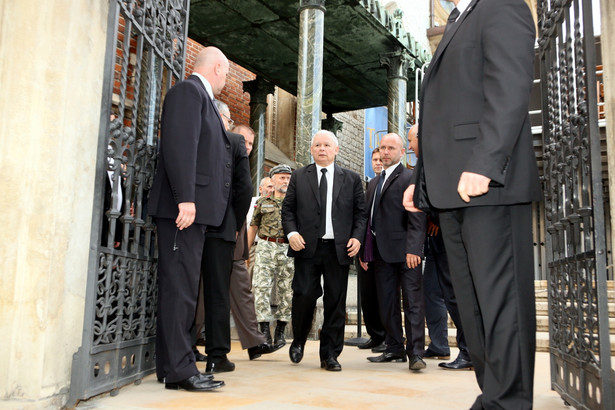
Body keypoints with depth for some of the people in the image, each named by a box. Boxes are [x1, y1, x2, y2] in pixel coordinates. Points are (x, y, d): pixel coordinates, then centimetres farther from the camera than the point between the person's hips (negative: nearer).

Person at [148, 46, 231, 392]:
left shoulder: (201, 97, 24)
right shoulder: (188, 91, -5)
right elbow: (180, 144, -18)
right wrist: (186, 198, -24)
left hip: (196, 208, 10)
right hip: (186, 206, -10)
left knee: (185, 287, 10)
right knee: (180, 286, -8)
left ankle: (175, 365, 17)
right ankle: (179, 369, -4)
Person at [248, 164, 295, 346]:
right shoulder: (262, 202, 11)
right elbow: (253, 227, 14)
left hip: (287, 249, 1)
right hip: (265, 247, 0)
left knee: (286, 291, 2)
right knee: (262, 287, -8)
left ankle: (280, 332, 13)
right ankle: (264, 331, -2)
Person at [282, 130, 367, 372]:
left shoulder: (352, 179, 13)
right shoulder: (299, 177, 13)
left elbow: (360, 212, 11)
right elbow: (287, 209, 10)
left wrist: (357, 236, -5)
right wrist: (291, 233, -6)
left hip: (339, 249, 1)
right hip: (307, 247, -1)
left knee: (336, 302, 2)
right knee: (304, 295, -8)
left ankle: (330, 355, 14)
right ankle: (298, 342, 20)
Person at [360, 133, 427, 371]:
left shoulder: (410, 178, -4)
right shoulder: (374, 183, 20)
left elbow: (417, 219, -12)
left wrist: (413, 249, -21)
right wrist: (365, 251, 14)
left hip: (404, 252, -7)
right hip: (381, 253, 8)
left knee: (412, 302, -3)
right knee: (387, 304, 11)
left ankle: (415, 353, 0)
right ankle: (395, 349, 20)